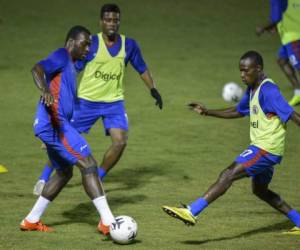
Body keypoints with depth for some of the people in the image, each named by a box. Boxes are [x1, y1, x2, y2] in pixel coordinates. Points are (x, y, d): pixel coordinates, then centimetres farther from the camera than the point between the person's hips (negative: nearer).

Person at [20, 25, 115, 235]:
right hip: (53, 122, -11)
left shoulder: (70, 64, 23)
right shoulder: (61, 57, -7)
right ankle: (108, 222, -17)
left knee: (64, 172, 19)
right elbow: (38, 69, -26)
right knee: (89, 164, -13)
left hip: (56, 125, 11)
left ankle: (31, 220, 22)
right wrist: (45, 91, -43)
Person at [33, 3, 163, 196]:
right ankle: (44, 178, 22)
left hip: (114, 102, 2)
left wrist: (153, 90, 4)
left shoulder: (129, 45, -4)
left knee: (120, 141, -15)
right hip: (87, 100, -2)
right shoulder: (91, 44, -13)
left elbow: (142, 69, 11)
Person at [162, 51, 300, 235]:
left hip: (266, 149, -11)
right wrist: (208, 112, 18)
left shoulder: (268, 90, -18)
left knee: (228, 175, -17)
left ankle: (191, 212, -23)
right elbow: (238, 112, 26)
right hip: (261, 147, 11)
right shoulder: (252, 90, 12)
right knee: (260, 190, 23)